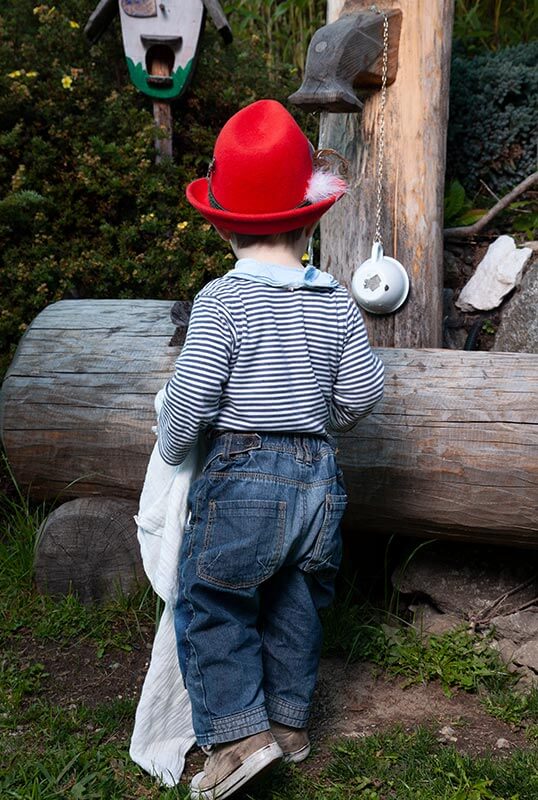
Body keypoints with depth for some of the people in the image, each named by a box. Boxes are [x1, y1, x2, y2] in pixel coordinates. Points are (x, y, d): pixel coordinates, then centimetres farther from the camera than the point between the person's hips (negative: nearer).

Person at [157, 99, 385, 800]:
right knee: (296, 605, 20)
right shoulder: (336, 302, 1)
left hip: (243, 475, -5)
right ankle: (290, 720, 32)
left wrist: (171, 446, 3)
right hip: (320, 477, 5)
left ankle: (237, 734, 5)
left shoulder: (222, 299, -12)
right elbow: (362, 393, 3)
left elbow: (190, 394, -16)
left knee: (213, 607, 10)